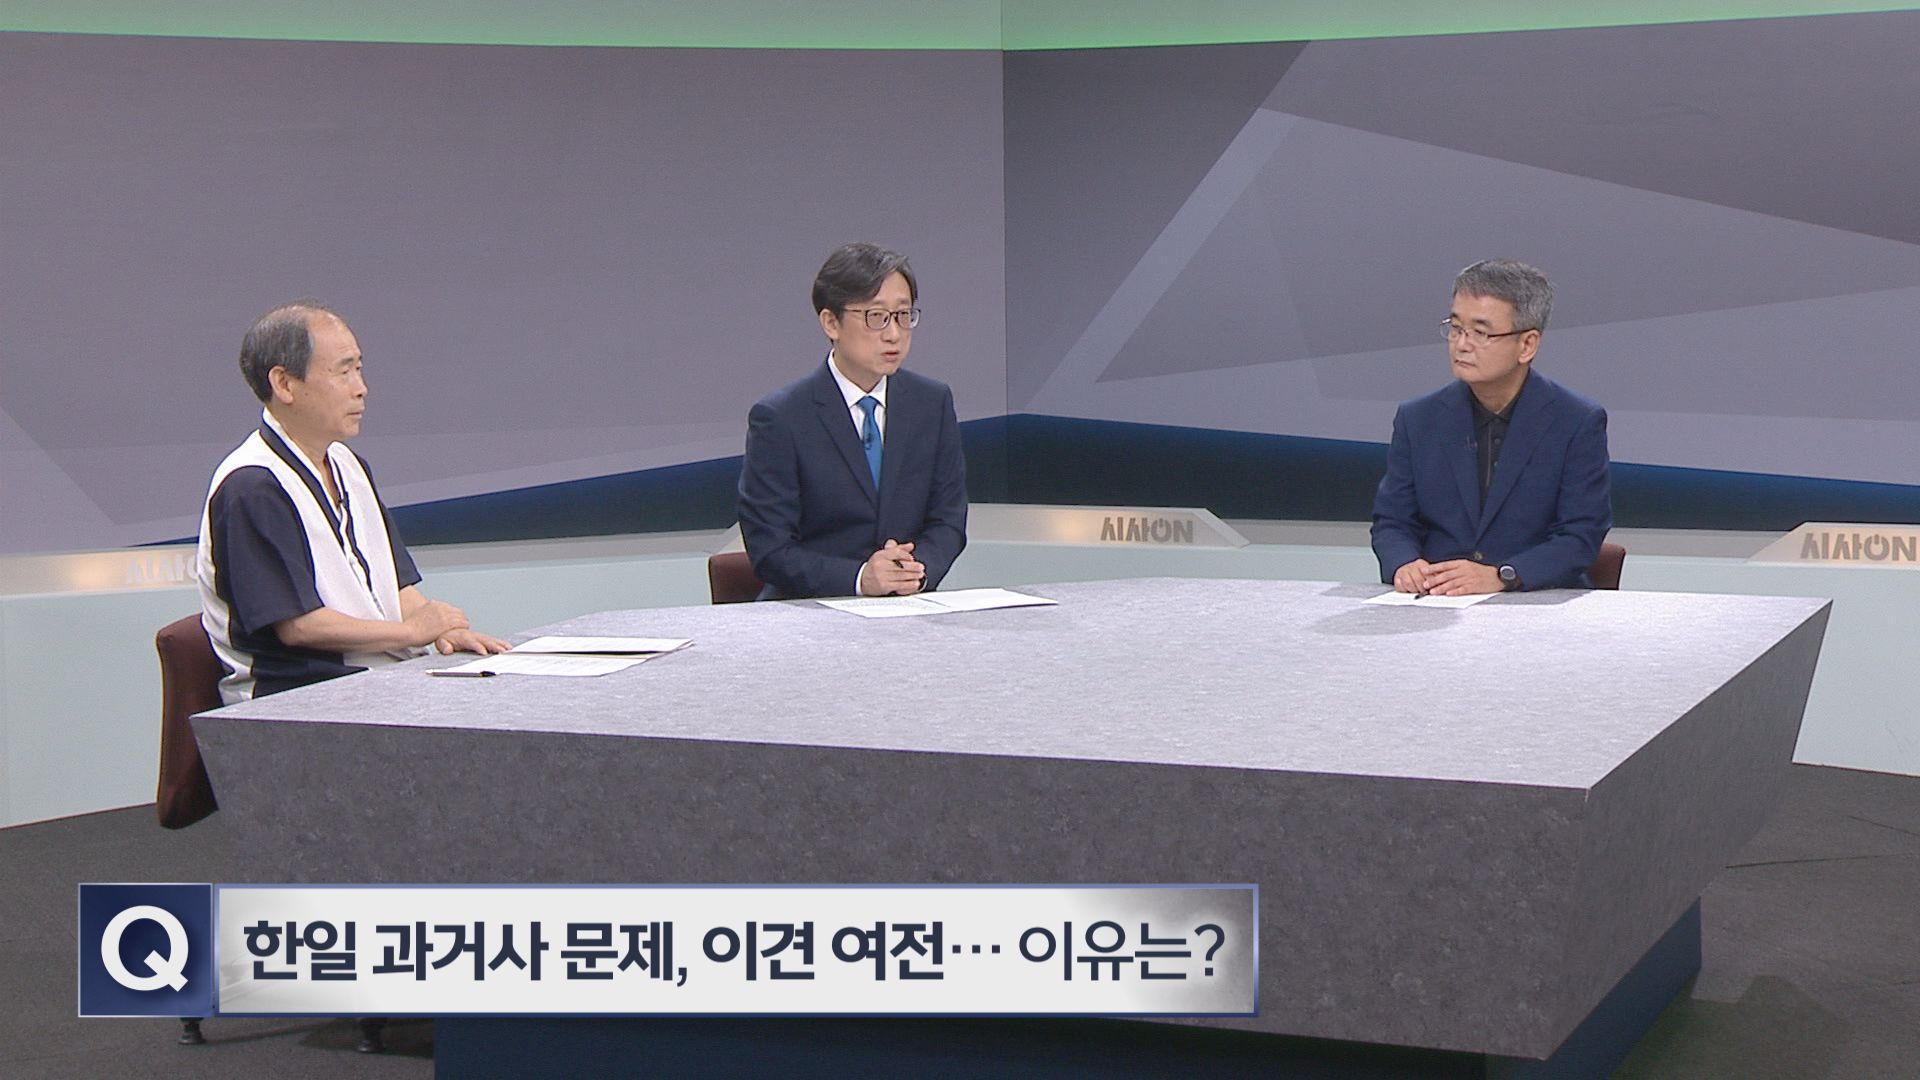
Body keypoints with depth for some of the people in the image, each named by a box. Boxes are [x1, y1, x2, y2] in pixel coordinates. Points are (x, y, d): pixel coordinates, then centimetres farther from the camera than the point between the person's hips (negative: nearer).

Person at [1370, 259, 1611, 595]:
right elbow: (1391, 522, 9)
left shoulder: (1579, 424, -2)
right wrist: (1404, 564, -14)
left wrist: (1500, 576, -21)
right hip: (1435, 605, 3)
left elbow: (1580, 537, -6)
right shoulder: (1417, 419, 7)